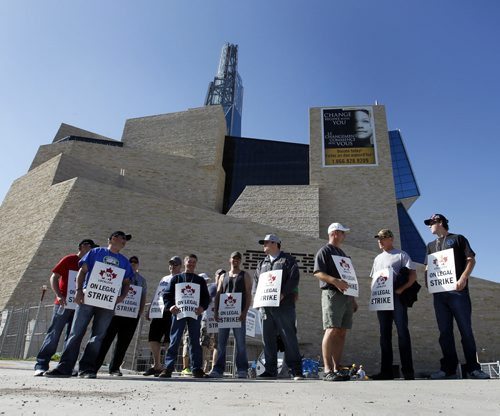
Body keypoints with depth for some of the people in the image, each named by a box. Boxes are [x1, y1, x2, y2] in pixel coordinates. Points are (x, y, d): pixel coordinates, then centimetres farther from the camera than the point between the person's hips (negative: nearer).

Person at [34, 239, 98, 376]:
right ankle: (41, 365, 4)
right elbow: (54, 277, -4)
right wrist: (59, 295, -15)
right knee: (54, 334, -3)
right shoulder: (69, 259, -2)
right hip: (64, 303, -5)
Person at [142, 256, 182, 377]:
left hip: (171, 311, -7)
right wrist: (150, 310, 19)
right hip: (158, 311, 7)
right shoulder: (164, 279, 24)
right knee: (153, 337, 5)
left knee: (169, 339, -7)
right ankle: (157, 365, 16)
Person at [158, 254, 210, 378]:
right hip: (178, 312, -1)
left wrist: (202, 307, -10)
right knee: (174, 340, -2)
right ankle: (168, 367, 2)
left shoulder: (200, 280, 15)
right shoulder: (176, 278, 13)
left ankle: (196, 368, 8)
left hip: (195, 313, 1)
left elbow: (206, 297, 9)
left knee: (195, 341, 4)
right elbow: (167, 294, 6)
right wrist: (170, 306, -12)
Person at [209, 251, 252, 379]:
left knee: (240, 343, -2)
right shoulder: (223, 276, 18)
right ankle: (218, 370, 10)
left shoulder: (245, 275, 8)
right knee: (221, 343, 5)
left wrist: (245, 312, -13)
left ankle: (242, 371, 4)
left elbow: (248, 295, -1)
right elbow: (218, 295, 14)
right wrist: (216, 311, 1)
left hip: (238, 313, -3)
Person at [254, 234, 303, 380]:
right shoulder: (262, 263, 22)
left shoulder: (288, 260, 5)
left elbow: (294, 279, -6)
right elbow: (256, 280, 18)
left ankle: (296, 371, 1)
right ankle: (270, 370, 15)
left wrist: (283, 294, -17)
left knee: (289, 337, -5)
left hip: (284, 305, -5)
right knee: (268, 338, 7)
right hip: (265, 305, 6)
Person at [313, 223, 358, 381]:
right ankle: (328, 370, -8)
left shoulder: (342, 253, 25)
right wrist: (335, 281, -26)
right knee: (331, 330, -11)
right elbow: (318, 273, -13)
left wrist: (353, 298, 22)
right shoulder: (324, 251, -2)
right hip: (332, 294, -8)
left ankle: (337, 368, 11)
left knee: (342, 333, 6)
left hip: (346, 295, 8)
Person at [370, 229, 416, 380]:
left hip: (397, 297, -6)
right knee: (385, 334, 6)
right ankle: (386, 370, 10)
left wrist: (401, 289, -15)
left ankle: (408, 370, -1)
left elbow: (413, 275, -4)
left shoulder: (401, 255, 5)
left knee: (402, 332, -7)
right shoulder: (377, 259, 22)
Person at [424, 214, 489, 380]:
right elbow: (428, 268, 20)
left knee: (466, 330, -3)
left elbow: (471, 260, -1)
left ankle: (473, 368, 5)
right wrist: (428, 282, 2)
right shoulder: (431, 245, 22)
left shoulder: (458, 239, 8)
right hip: (439, 293, 5)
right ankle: (449, 368, 8)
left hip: (457, 290, -5)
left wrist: (463, 278, -15)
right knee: (444, 331, 4)